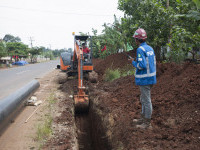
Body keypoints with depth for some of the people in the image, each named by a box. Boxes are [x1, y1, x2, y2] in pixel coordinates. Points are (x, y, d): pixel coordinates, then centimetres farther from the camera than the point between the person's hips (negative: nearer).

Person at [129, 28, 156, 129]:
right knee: (144, 100, 20)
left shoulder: (140, 49, -17)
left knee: (146, 100, -1)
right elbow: (153, 63, 16)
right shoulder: (150, 48, 11)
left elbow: (142, 65, -25)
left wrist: (133, 62, -8)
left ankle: (147, 123, 8)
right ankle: (143, 118, 32)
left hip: (144, 79, -9)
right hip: (150, 78, 9)